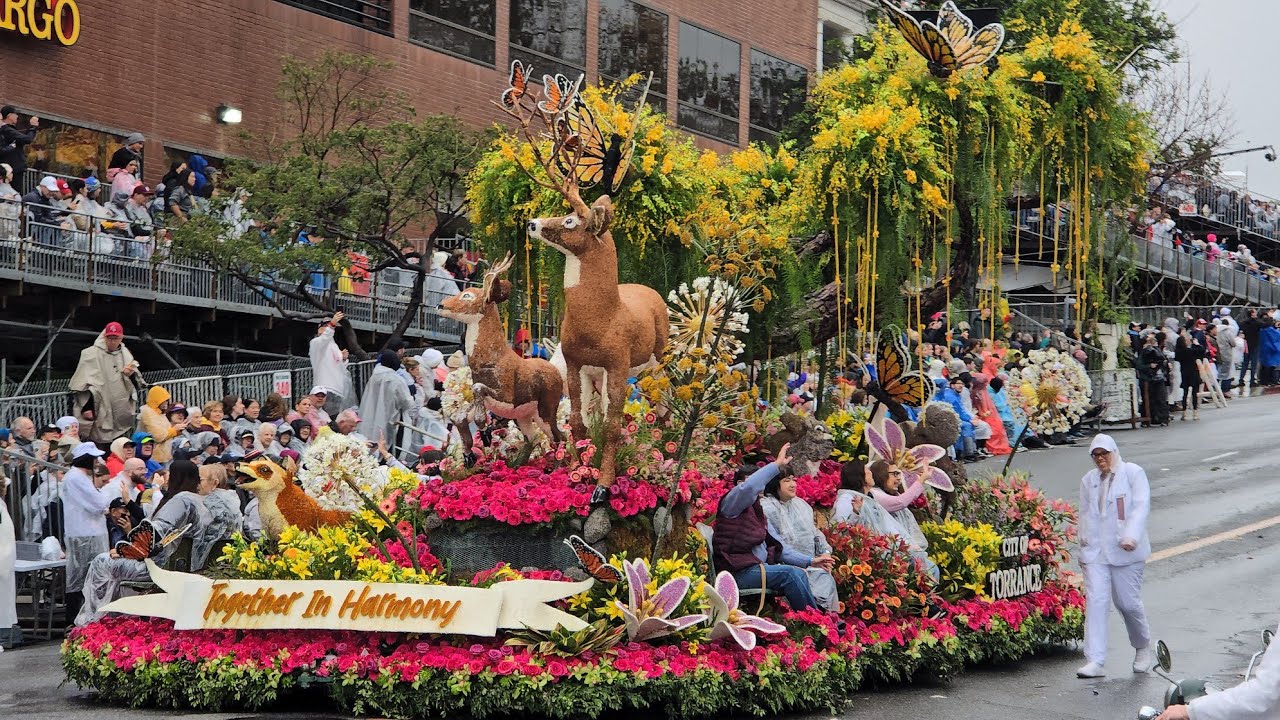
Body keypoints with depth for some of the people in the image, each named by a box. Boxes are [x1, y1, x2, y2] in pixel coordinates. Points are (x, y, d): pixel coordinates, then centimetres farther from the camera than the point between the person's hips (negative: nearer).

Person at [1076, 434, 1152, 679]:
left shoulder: (1133, 473, 0)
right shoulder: (1088, 480, 15)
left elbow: (1141, 506, -9)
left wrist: (1131, 536, -22)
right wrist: (1084, 547, 20)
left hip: (1126, 551, -3)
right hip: (1095, 552, 3)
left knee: (1128, 602, 2)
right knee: (1095, 601, -9)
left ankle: (1143, 648, 31)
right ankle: (1095, 661, -12)